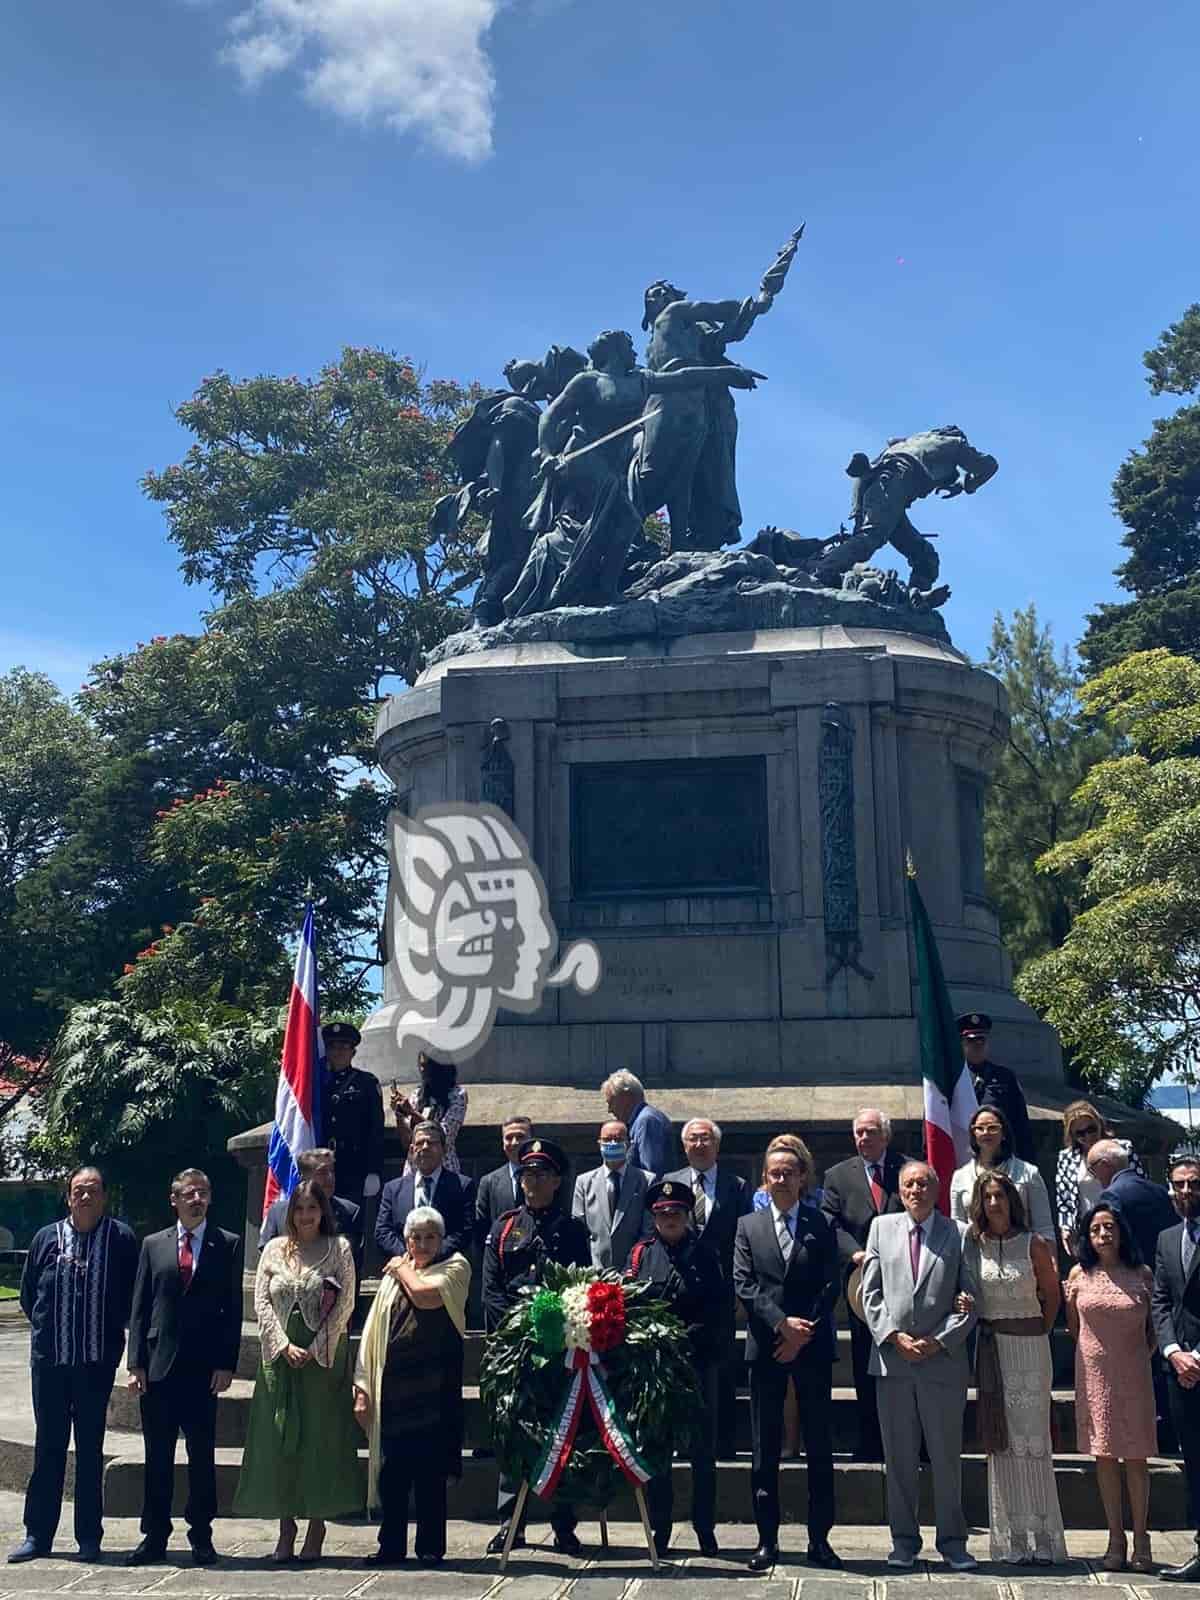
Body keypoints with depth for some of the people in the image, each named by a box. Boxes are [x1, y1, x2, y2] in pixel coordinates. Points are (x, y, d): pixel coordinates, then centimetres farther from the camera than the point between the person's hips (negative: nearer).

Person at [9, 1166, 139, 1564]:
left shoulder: (121, 1239, -4)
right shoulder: (46, 1238, 4)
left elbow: (134, 1295, 2)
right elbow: (28, 1293, 13)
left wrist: (111, 1330, 3)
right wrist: (47, 1330, 9)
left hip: (97, 1361, -2)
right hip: (49, 1359, 2)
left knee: (90, 1449, 7)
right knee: (48, 1446, 10)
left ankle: (89, 1537, 15)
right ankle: (38, 1534, 18)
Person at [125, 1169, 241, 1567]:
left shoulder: (228, 1245, 2)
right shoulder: (153, 1245, 8)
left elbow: (233, 1309, 0)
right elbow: (140, 1308, 7)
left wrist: (226, 1363, -7)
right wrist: (136, 1363, 0)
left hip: (204, 1368, -2)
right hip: (158, 1366, 2)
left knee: (202, 1456, 5)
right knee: (157, 1458, 7)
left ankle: (201, 1537, 15)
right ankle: (154, 1537, 17)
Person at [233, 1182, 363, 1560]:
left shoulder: (339, 1248, 1)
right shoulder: (275, 1249, 8)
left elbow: (344, 1305, -4)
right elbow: (261, 1302, 3)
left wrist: (315, 1350, -12)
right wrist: (284, 1345, -10)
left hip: (324, 1356, -2)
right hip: (280, 1355, 2)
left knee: (320, 1438, 0)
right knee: (278, 1440, 2)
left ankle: (317, 1527, 8)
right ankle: (286, 1526, 10)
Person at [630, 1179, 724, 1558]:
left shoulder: (704, 1253, 5)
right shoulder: (641, 1253, 7)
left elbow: (717, 1311, 0)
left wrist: (690, 1335, -12)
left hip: (698, 1360, -1)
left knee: (703, 1447, 4)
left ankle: (705, 1528, 15)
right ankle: (659, 1528, 17)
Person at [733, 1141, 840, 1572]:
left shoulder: (821, 1225, 4)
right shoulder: (748, 1227, 7)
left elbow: (830, 1285, -1)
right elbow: (745, 1285, -1)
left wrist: (803, 1333, -10)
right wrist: (782, 1323, -12)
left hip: (812, 1346, -1)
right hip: (766, 1347, 1)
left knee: (819, 1447, 4)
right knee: (765, 1450, 5)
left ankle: (819, 1538, 12)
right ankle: (767, 1540, 12)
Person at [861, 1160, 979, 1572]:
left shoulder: (958, 1234, 2)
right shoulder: (882, 1228, 8)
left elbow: (970, 1298, 0)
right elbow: (871, 1292, 5)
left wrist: (939, 1341, -8)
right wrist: (895, 1336, -7)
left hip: (943, 1358, -1)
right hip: (891, 1357, 1)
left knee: (947, 1456, 6)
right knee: (899, 1456, 8)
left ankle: (952, 1541, 19)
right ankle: (904, 1539, 19)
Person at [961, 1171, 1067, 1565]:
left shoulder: (1033, 1244, -2)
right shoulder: (973, 1244, 4)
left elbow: (1052, 1294, 8)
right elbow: (965, 1294, 13)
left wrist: (1038, 1334, 7)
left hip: (1029, 1344, -2)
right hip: (990, 1347, 2)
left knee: (1031, 1436, -3)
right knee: (999, 1438, 4)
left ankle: (1042, 1535, 2)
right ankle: (1010, 1536, 9)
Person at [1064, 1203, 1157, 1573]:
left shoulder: (1142, 1275, 0)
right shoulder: (1079, 1275, 1)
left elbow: (1153, 1329, 10)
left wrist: (1144, 1357, 3)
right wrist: (1091, 1352, 8)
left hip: (1134, 1375, -1)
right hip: (1095, 1374, 1)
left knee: (1136, 1458, 3)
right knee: (1105, 1457, 5)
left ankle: (1141, 1539, 12)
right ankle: (1115, 1539, 13)